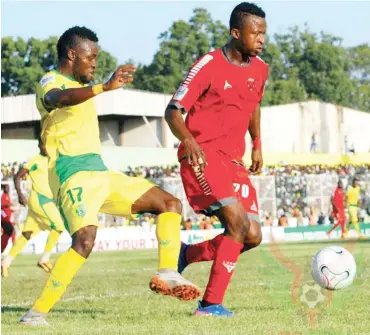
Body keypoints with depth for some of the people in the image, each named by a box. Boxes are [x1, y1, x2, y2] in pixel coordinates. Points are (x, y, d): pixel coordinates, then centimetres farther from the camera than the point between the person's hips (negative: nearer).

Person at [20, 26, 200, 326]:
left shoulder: (82, 88, 22)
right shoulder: (50, 83, -7)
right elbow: (60, 99, -34)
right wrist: (105, 87, -48)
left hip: (100, 173, 9)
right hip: (74, 174, -9)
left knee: (170, 203, 6)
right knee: (85, 240, -30)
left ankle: (167, 274, -4)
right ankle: (38, 312, -26)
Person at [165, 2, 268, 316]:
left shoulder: (259, 69, 9)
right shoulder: (209, 65, -11)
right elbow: (173, 111, -12)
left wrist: (257, 145, 20)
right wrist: (189, 140, -31)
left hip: (233, 160, 7)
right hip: (203, 155, -7)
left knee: (252, 236, -1)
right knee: (238, 221, -22)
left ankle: (187, 255, 22)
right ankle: (211, 303, -15)